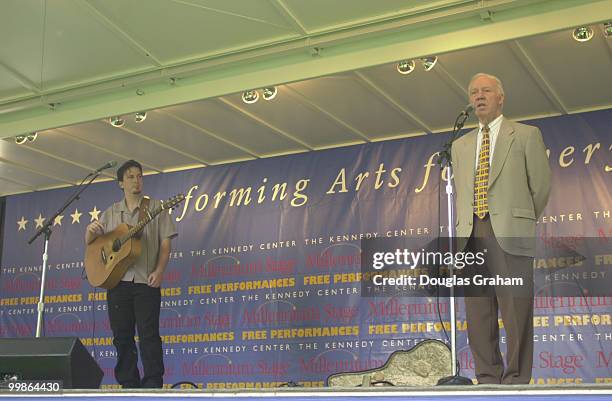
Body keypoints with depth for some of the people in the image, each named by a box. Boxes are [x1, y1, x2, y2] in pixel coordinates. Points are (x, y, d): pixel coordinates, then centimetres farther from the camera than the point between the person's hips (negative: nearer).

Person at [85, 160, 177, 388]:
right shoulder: (111, 213, 15)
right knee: (121, 335, 5)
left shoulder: (156, 208, 6)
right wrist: (91, 231, -9)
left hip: (146, 281, -3)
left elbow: (165, 242, 0)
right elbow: (90, 243, 16)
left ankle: (153, 385, -3)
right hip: (116, 280, 4)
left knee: (149, 334, -7)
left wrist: (159, 271, -13)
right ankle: (128, 384, 13)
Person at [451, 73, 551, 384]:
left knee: (516, 311, -5)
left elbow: (541, 186, 9)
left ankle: (516, 382, 1)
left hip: (510, 235, -4)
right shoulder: (460, 145, 21)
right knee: (477, 313, 4)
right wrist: (463, 231, 14)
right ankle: (487, 379, 12)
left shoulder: (526, 135, 8)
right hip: (471, 237, 5)